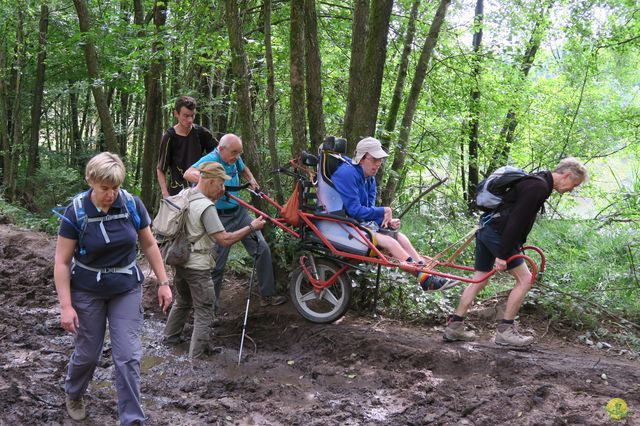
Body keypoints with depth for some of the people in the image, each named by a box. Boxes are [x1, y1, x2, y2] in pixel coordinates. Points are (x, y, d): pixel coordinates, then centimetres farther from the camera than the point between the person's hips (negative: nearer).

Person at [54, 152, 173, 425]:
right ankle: (73, 394, 44)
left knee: (128, 356, -2)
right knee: (88, 352, 12)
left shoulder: (132, 204, -12)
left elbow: (149, 245, 2)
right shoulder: (76, 212, -17)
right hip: (88, 292, -1)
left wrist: (163, 283, 1)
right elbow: (62, 262, -13)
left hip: (127, 290, 1)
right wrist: (66, 306, -16)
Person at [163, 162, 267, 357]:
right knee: (204, 311, 4)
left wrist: (215, 198, 6)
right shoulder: (206, 207, -23)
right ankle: (198, 352, 8)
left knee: (182, 301, 28)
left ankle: (170, 336, 40)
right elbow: (225, 240, -26)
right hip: (197, 266, -8)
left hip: (180, 261, 8)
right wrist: (252, 227, -19)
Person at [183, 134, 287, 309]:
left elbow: (243, 168, 29)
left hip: (239, 213, 7)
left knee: (262, 249, 0)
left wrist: (251, 179, 9)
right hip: (221, 219, -6)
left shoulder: (235, 159, 3)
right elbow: (188, 174, -36)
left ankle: (267, 295, 10)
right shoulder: (210, 160, -18)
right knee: (217, 264, -1)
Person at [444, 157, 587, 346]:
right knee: (524, 279, -4)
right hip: (497, 233, -10)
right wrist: (502, 255, -22)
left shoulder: (535, 182, 17)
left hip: (486, 230, 10)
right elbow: (516, 221, -22)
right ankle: (505, 331, 1)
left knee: (480, 280, 12)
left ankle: (454, 326, 15)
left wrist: (517, 245, 22)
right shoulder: (539, 187, -16)